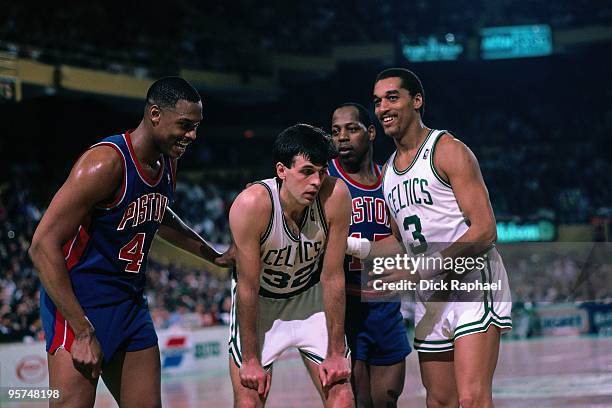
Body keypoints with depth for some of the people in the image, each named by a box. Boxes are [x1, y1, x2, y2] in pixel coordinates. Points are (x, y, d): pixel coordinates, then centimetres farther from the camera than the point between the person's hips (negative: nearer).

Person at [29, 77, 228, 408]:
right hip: (80, 305, -8)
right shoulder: (106, 162, -21)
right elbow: (43, 245, -24)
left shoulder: (167, 164, 5)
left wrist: (214, 256, 27)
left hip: (130, 303, 9)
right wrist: (83, 333, -27)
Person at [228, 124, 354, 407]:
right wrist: (251, 360, -19)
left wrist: (336, 352, -14)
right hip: (258, 303, -2)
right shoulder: (251, 204, -31)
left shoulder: (335, 196, -25)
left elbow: (332, 277, -17)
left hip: (310, 297, 2)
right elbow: (248, 287, -23)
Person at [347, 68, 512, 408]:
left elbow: (484, 230, -15)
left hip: (473, 282, -8)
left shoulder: (448, 150, -7)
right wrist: (360, 247, 4)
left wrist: (419, 271, -20)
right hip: (429, 298, 8)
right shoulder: (388, 171, 16)